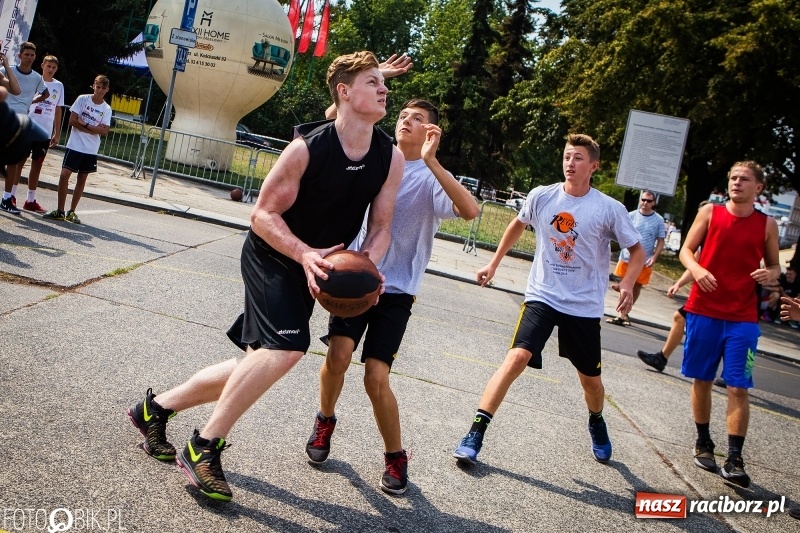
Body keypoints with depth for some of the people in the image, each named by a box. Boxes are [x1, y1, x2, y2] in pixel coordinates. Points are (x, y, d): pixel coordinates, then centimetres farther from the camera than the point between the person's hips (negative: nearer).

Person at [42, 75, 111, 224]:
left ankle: (72, 212, 15)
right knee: (64, 174, -8)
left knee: (82, 179, 7)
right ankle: (60, 211, 1)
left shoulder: (107, 109, 2)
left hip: (91, 150, 2)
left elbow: (104, 131, -7)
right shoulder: (82, 99, -2)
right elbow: (72, 120, -8)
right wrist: (94, 129, -12)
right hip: (75, 145, -2)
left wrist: (85, 124, -13)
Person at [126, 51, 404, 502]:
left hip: (312, 267, 7)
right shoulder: (308, 147, -22)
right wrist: (305, 254, -34)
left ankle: (156, 408, 28)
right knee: (288, 347, -26)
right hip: (271, 257, -7)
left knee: (261, 361, 10)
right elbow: (264, 214, -17)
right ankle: (204, 447, -11)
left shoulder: (391, 157, -7)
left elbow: (381, 226, -1)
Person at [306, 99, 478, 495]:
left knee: (376, 379, -8)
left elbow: (469, 210, -25)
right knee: (338, 354, -16)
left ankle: (395, 457, 16)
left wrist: (430, 160, -32)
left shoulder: (430, 178, -7)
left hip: (397, 288, -2)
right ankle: (325, 421, 16)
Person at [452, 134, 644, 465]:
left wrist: (627, 284, -18)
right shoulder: (542, 196, -5)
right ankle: (475, 434, -16)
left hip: (585, 305, 0)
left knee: (590, 377, 14)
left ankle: (596, 424, 47)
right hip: (542, 296, 0)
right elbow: (518, 225, 16)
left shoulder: (610, 209, -9)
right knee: (517, 357, -20)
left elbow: (637, 250, 1)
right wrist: (494, 264, 18)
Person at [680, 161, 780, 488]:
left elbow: (774, 266, 13)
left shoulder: (767, 224, 5)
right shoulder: (709, 213, 2)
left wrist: (770, 274, -11)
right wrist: (696, 269, -17)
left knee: (739, 388, -5)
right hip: (703, 310, 1)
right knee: (701, 380, 10)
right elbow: (686, 250, 4)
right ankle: (703, 443, 27)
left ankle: (734, 459, 0)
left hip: (742, 317, 0)